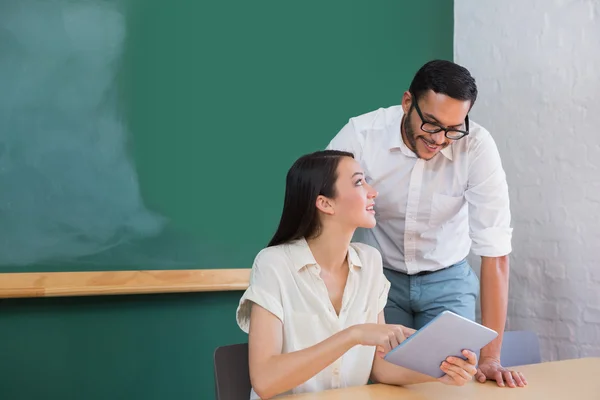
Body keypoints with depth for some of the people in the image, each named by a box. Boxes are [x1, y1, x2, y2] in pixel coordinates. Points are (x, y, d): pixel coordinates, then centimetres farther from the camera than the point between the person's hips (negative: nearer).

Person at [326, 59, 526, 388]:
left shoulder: (477, 146, -23)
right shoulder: (360, 136, -23)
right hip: (377, 275, 0)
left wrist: (490, 356, -24)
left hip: (448, 280, 1)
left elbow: (494, 250, -22)